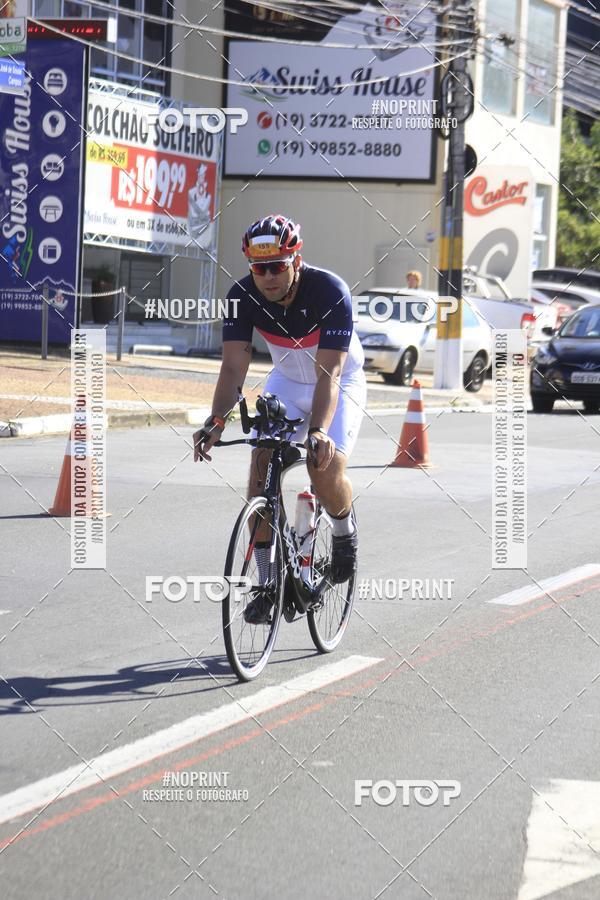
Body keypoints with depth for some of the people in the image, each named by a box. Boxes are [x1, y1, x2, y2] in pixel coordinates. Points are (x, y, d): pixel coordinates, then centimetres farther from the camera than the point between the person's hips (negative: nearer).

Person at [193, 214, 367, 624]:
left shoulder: (331, 292, -32)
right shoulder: (243, 296, -21)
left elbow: (329, 372, -37)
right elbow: (234, 366, -24)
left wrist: (319, 431, -51)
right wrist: (216, 422, -41)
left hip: (340, 384, -4)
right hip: (286, 381, 4)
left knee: (326, 469, -24)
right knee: (262, 464, -15)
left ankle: (345, 533, 11)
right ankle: (269, 583, -6)